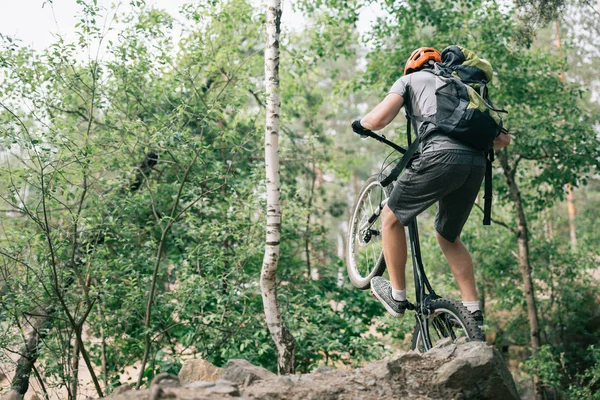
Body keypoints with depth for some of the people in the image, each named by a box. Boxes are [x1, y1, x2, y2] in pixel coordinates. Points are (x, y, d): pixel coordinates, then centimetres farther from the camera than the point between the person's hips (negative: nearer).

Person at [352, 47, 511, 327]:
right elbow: (503, 138, 29)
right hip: (476, 164, 6)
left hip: (440, 157, -6)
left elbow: (379, 118, 2)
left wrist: (359, 123, 25)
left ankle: (397, 296, 19)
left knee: (391, 217, 15)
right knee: (449, 238, 23)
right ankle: (473, 311, 20)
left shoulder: (411, 79, 20)